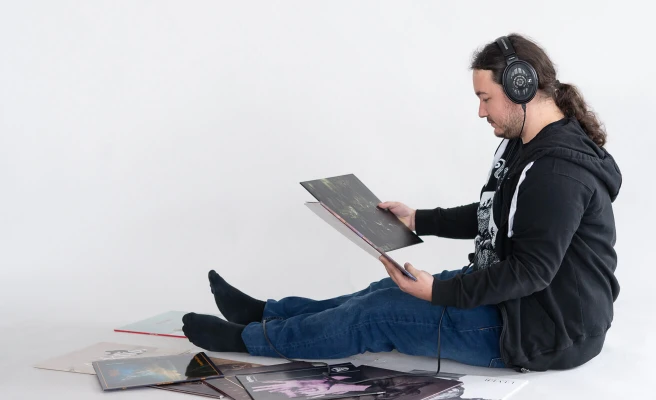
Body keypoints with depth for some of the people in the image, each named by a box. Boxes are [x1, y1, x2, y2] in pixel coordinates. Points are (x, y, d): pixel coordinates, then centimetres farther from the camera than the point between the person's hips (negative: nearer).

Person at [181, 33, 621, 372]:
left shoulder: (559, 171, -28)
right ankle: (265, 313, 24)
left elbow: (530, 271, -29)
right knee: (393, 291, 12)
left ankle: (249, 339, 9)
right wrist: (417, 219, 12)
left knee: (381, 313, -6)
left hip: (542, 331, -9)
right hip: (510, 295, 9)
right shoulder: (524, 145, 6)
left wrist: (440, 293, -28)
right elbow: (493, 219, 17)